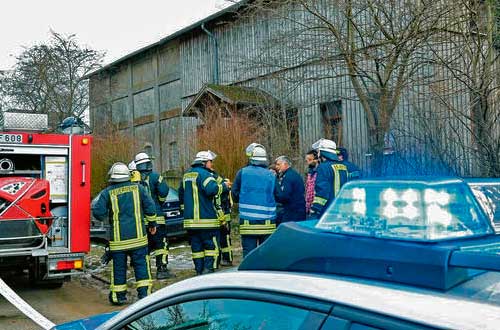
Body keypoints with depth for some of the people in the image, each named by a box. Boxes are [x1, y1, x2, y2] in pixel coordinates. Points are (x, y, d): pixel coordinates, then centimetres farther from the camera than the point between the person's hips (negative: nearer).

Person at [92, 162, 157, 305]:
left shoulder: (108, 192, -3)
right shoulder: (138, 188, 2)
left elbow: (98, 212, -7)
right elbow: (150, 207, 0)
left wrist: (106, 216, 14)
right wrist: (152, 223, 11)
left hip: (118, 238, 0)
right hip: (138, 236, 1)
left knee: (119, 267, 9)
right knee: (141, 264, 7)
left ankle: (119, 295, 16)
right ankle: (144, 293, 4)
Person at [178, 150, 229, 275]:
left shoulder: (186, 175, 18)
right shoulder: (204, 174, -10)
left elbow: (181, 194, 27)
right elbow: (212, 189, -26)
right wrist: (224, 186, -11)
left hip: (190, 219, 8)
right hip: (206, 219, -8)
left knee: (196, 246, 12)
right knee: (211, 245, 0)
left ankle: (199, 271, 15)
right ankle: (208, 270, -6)